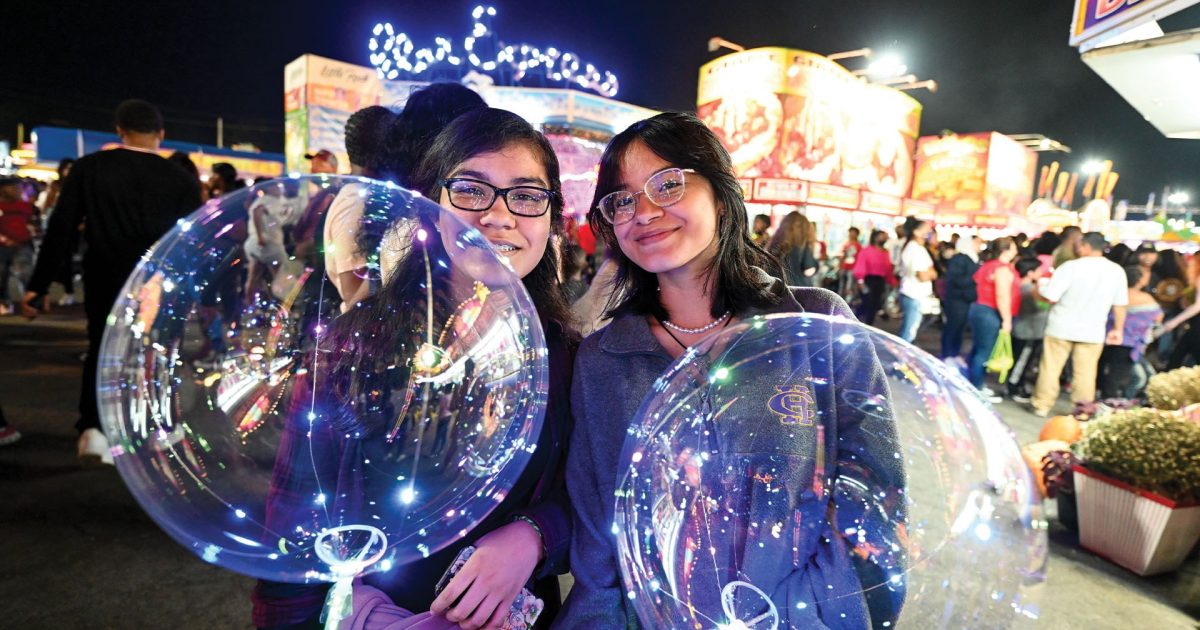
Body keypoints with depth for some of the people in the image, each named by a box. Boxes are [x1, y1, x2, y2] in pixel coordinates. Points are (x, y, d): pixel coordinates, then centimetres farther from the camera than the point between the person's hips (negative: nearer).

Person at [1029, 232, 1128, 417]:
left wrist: (1038, 292, 5)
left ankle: (1042, 405, 14)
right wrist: (1117, 329, 14)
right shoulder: (1117, 271, 0)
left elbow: (1050, 297, -16)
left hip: (1062, 327, -3)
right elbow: (1120, 305, 4)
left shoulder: (1071, 266, -14)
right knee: (1085, 372, 9)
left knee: (1051, 368, 7)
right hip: (1093, 331, 3)